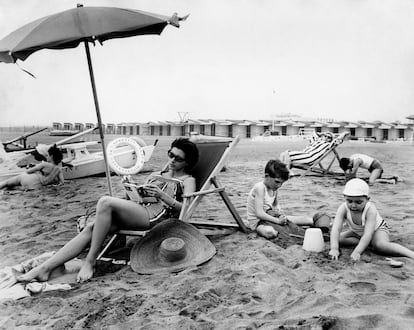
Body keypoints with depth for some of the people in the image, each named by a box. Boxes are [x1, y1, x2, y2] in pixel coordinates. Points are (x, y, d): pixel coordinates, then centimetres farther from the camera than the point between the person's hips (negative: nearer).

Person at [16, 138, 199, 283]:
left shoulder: (188, 180, 8)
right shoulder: (160, 173, 28)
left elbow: (185, 208, -7)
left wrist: (162, 195, -19)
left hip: (155, 216, -7)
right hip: (140, 209, 7)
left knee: (105, 201, -30)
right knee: (90, 228, -16)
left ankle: (90, 262, -24)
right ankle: (44, 268, -17)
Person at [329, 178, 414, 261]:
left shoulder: (370, 210, -35)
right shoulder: (343, 208, -27)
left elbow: (368, 234, -42)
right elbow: (336, 229, -36)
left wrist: (357, 252, -54)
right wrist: (334, 248, -51)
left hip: (377, 229, -5)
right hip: (357, 232, 5)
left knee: (380, 245, -36)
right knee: (337, 239, -15)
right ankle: (367, 243, -13)